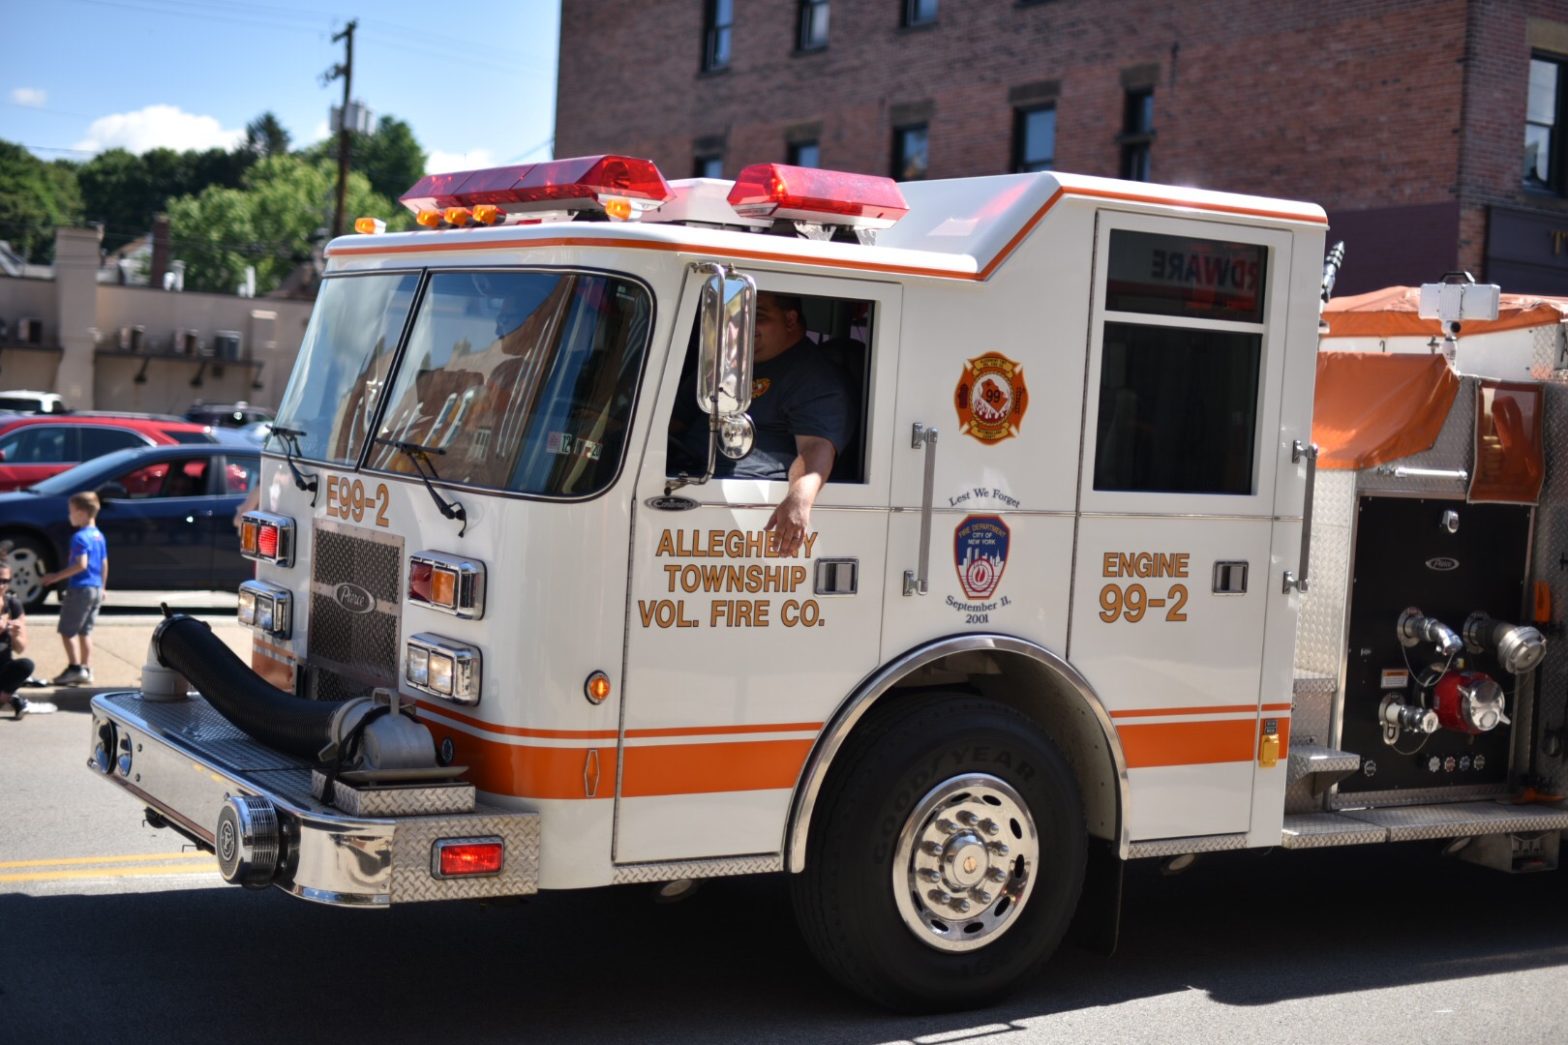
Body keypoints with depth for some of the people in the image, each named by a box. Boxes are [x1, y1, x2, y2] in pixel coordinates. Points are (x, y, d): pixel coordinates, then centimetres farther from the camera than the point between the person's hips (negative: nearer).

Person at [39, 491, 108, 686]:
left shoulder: (80, 537, -16)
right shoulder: (99, 536, 11)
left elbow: (81, 564, -24)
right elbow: (104, 564, 17)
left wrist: (55, 577, -19)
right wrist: (102, 588, 26)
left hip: (80, 588, -8)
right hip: (96, 589, 8)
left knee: (67, 631, -1)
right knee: (84, 631, 13)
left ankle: (75, 668, -6)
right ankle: (86, 670, 12)